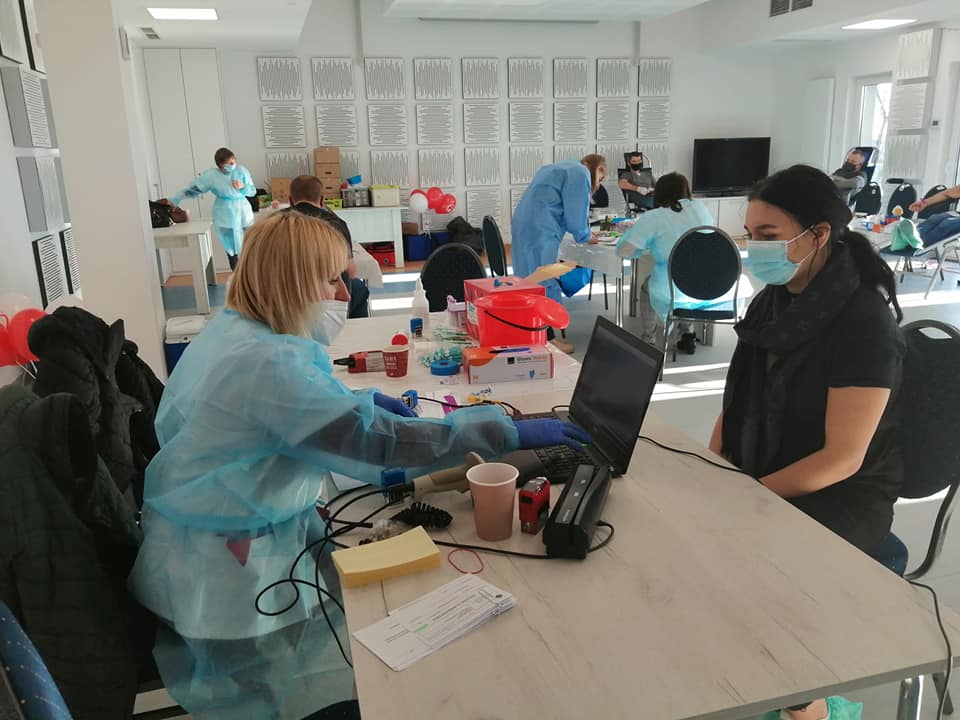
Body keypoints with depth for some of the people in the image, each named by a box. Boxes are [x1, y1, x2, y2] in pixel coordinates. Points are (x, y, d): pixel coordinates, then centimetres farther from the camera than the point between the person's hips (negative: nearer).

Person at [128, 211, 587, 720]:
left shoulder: (232, 330, 3)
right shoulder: (266, 363, -29)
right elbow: (382, 440, -34)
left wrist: (360, 400, 6)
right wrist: (511, 433, -30)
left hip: (224, 534, 9)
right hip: (223, 571, -9)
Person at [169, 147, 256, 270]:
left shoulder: (241, 171, -4)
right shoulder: (211, 175, -8)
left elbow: (253, 191, 4)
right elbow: (192, 189, -8)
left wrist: (243, 187, -17)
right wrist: (173, 201, -13)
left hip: (243, 213, 1)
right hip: (225, 216, -1)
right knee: (231, 247, 4)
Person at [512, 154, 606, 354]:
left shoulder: (564, 168, 26)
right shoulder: (580, 174, -6)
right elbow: (576, 214, -9)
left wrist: (584, 232, 26)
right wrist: (586, 236, 8)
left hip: (525, 226, 10)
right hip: (539, 231, -10)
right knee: (544, 283, -6)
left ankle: (543, 334, 17)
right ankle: (547, 338, -1)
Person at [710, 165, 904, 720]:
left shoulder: (865, 322, -19)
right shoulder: (773, 304, 3)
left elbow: (842, 458, -22)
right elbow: (737, 402, 9)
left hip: (840, 499, -6)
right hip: (762, 477, 7)